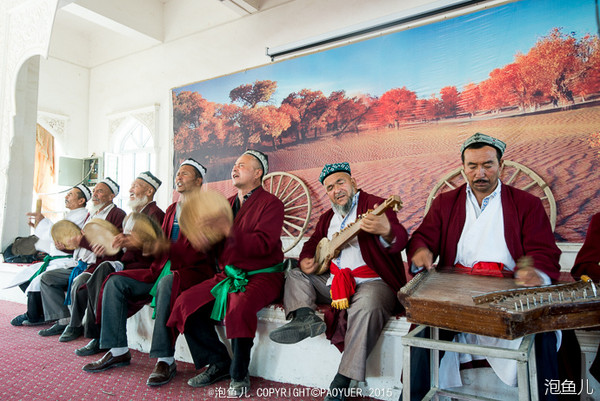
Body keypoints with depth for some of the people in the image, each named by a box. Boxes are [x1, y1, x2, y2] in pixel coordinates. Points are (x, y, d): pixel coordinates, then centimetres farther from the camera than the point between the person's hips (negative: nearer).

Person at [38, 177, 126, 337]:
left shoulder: (117, 215, -9)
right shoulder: (91, 214, 20)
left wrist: (83, 242, -19)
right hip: (82, 265, 10)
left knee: (78, 285, -32)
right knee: (47, 278, 6)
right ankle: (63, 321, 4)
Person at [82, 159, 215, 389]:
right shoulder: (171, 209, 22)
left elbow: (198, 251, -16)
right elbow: (160, 244, 19)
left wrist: (166, 247, -28)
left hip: (193, 271, -8)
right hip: (163, 269, 8)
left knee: (167, 283, -39)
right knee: (115, 282, -5)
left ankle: (165, 360, -29)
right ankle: (118, 352, 1)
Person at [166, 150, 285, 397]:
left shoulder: (270, 204, -4)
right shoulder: (227, 204, 17)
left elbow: (262, 244, -19)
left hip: (261, 275, -6)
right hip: (229, 274, 7)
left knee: (239, 309, -34)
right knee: (186, 303, -11)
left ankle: (239, 376, -10)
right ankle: (219, 363, 5)